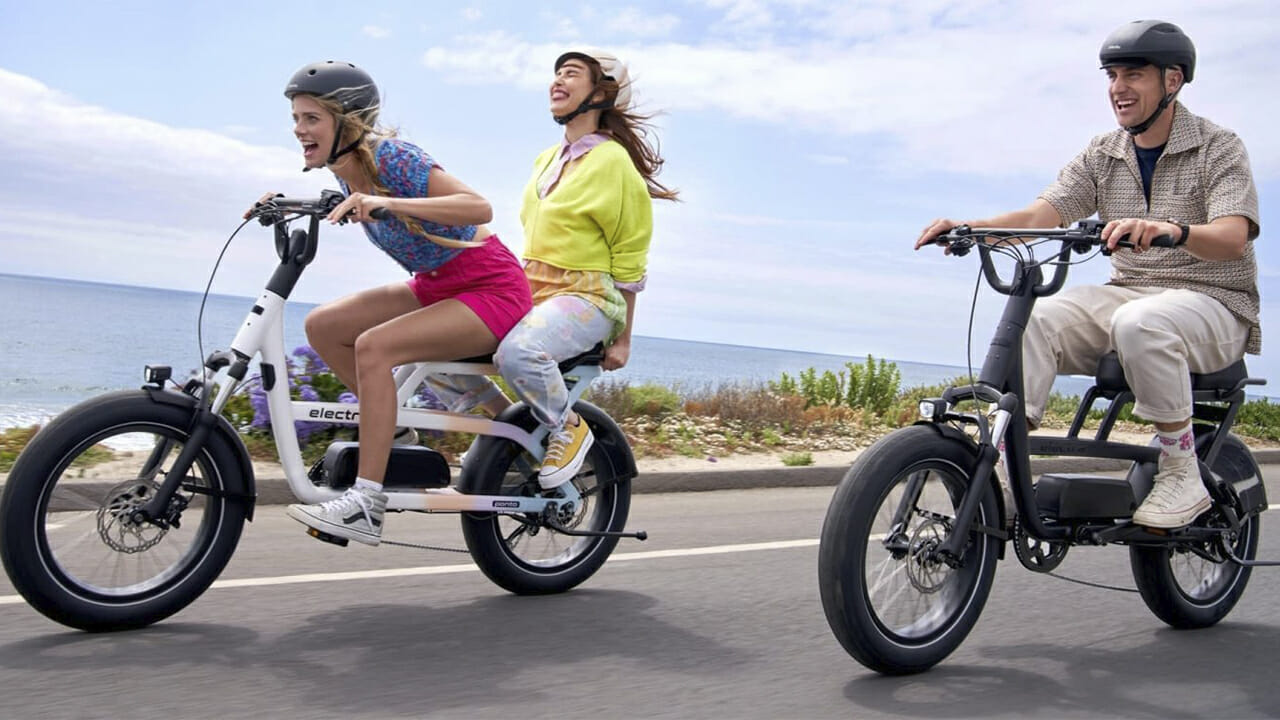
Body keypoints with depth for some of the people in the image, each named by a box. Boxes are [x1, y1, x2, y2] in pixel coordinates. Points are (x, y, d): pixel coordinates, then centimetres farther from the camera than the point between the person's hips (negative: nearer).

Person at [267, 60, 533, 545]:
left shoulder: (390, 156, -22)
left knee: (373, 345, -27)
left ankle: (366, 507, -24)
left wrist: (386, 203, -42)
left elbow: (478, 206, -32)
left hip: (491, 288, -9)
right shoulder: (346, 168, 0)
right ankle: (394, 430, 10)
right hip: (436, 286, 9)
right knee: (322, 326, -2)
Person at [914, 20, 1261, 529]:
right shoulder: (1103, 156, 9)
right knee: (1034, 319, -23)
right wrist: (969, 227, -24)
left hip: (1214, 303, -4)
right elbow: (1040, 215, -5)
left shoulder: (1219, 148, -4)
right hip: (1128, 295, 5)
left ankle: (1183, 473, -21)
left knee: (1139, 323, -38)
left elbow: (1233, 237, -21)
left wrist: (1170, 229, -44)